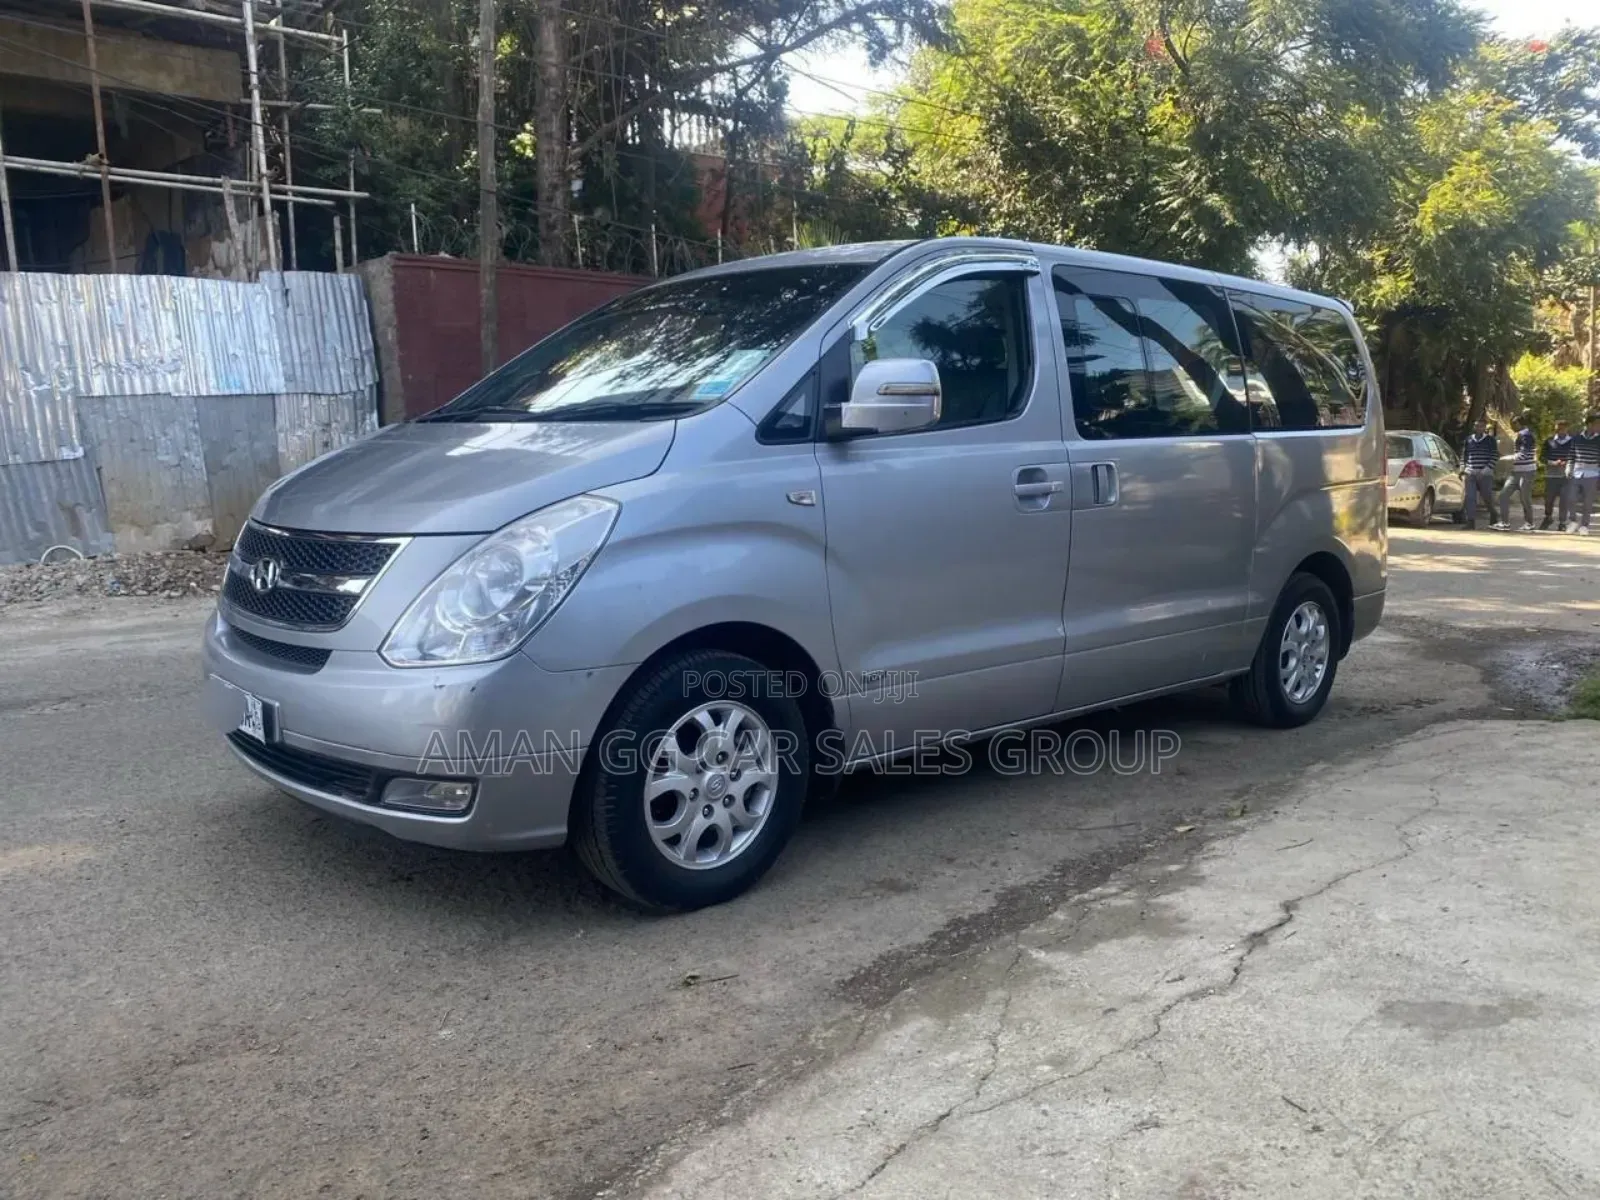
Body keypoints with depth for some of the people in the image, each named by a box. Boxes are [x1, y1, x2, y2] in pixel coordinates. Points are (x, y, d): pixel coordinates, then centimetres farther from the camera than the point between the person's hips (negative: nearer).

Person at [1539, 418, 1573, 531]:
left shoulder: (1573, 441, 2)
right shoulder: (1549, 441, 4)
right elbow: (1543, 457, 4)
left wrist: (1567, 463, -15)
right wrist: (1553, 463, -14)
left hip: (1566, 475, -1)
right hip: (1551, 475, 1)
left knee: (1564, 500, -1)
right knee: (1549, 498, 7)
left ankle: (1562, 522, 10)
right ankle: (1547, 518, 30)